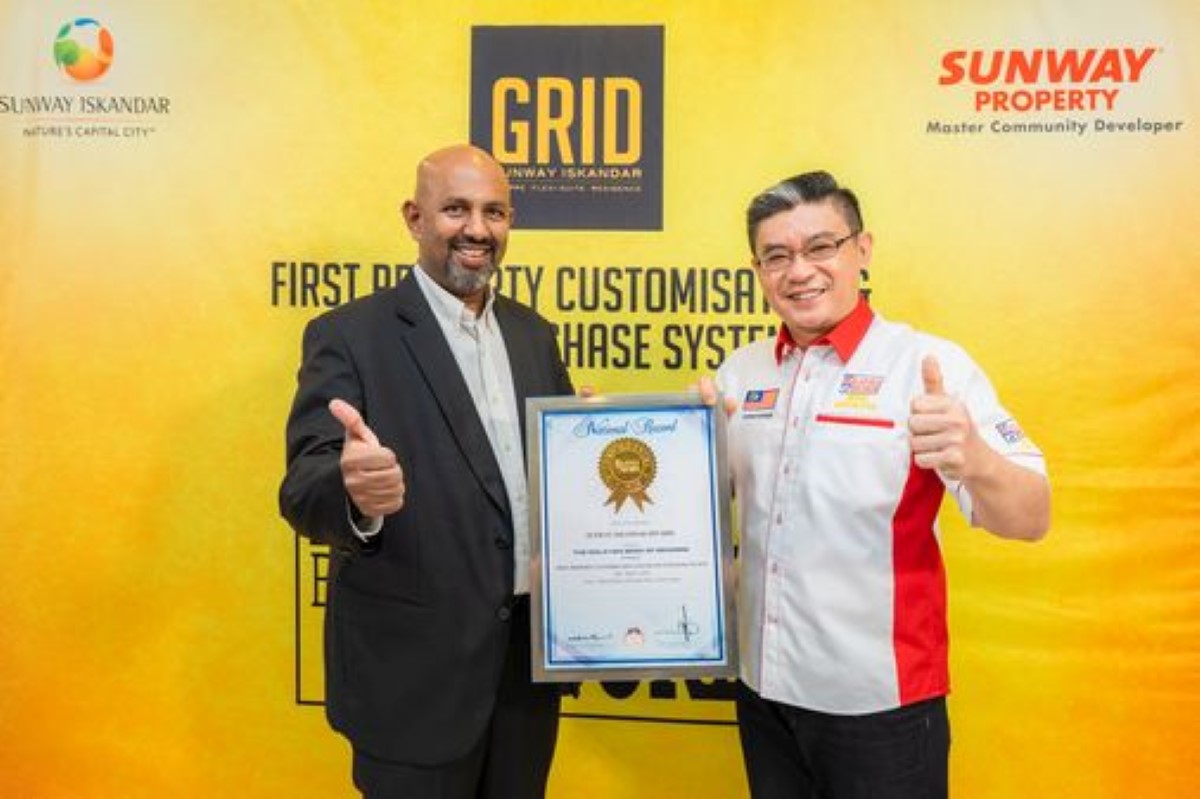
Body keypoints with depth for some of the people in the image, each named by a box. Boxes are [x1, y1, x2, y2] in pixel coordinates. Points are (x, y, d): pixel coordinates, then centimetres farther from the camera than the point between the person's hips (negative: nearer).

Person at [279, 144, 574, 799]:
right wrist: (353, 493, -40)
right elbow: (303, 492, -18)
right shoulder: (349, 336, -10)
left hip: (529, 654, 6)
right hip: (415, 666, -5)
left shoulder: (532, 334, 7)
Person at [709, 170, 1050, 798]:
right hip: (763, 686, 4)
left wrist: (976, 461, -39)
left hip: (879, 700, -4)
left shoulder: (930, 365, -13)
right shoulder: (739, 372, 1)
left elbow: (1030, 520, -18)